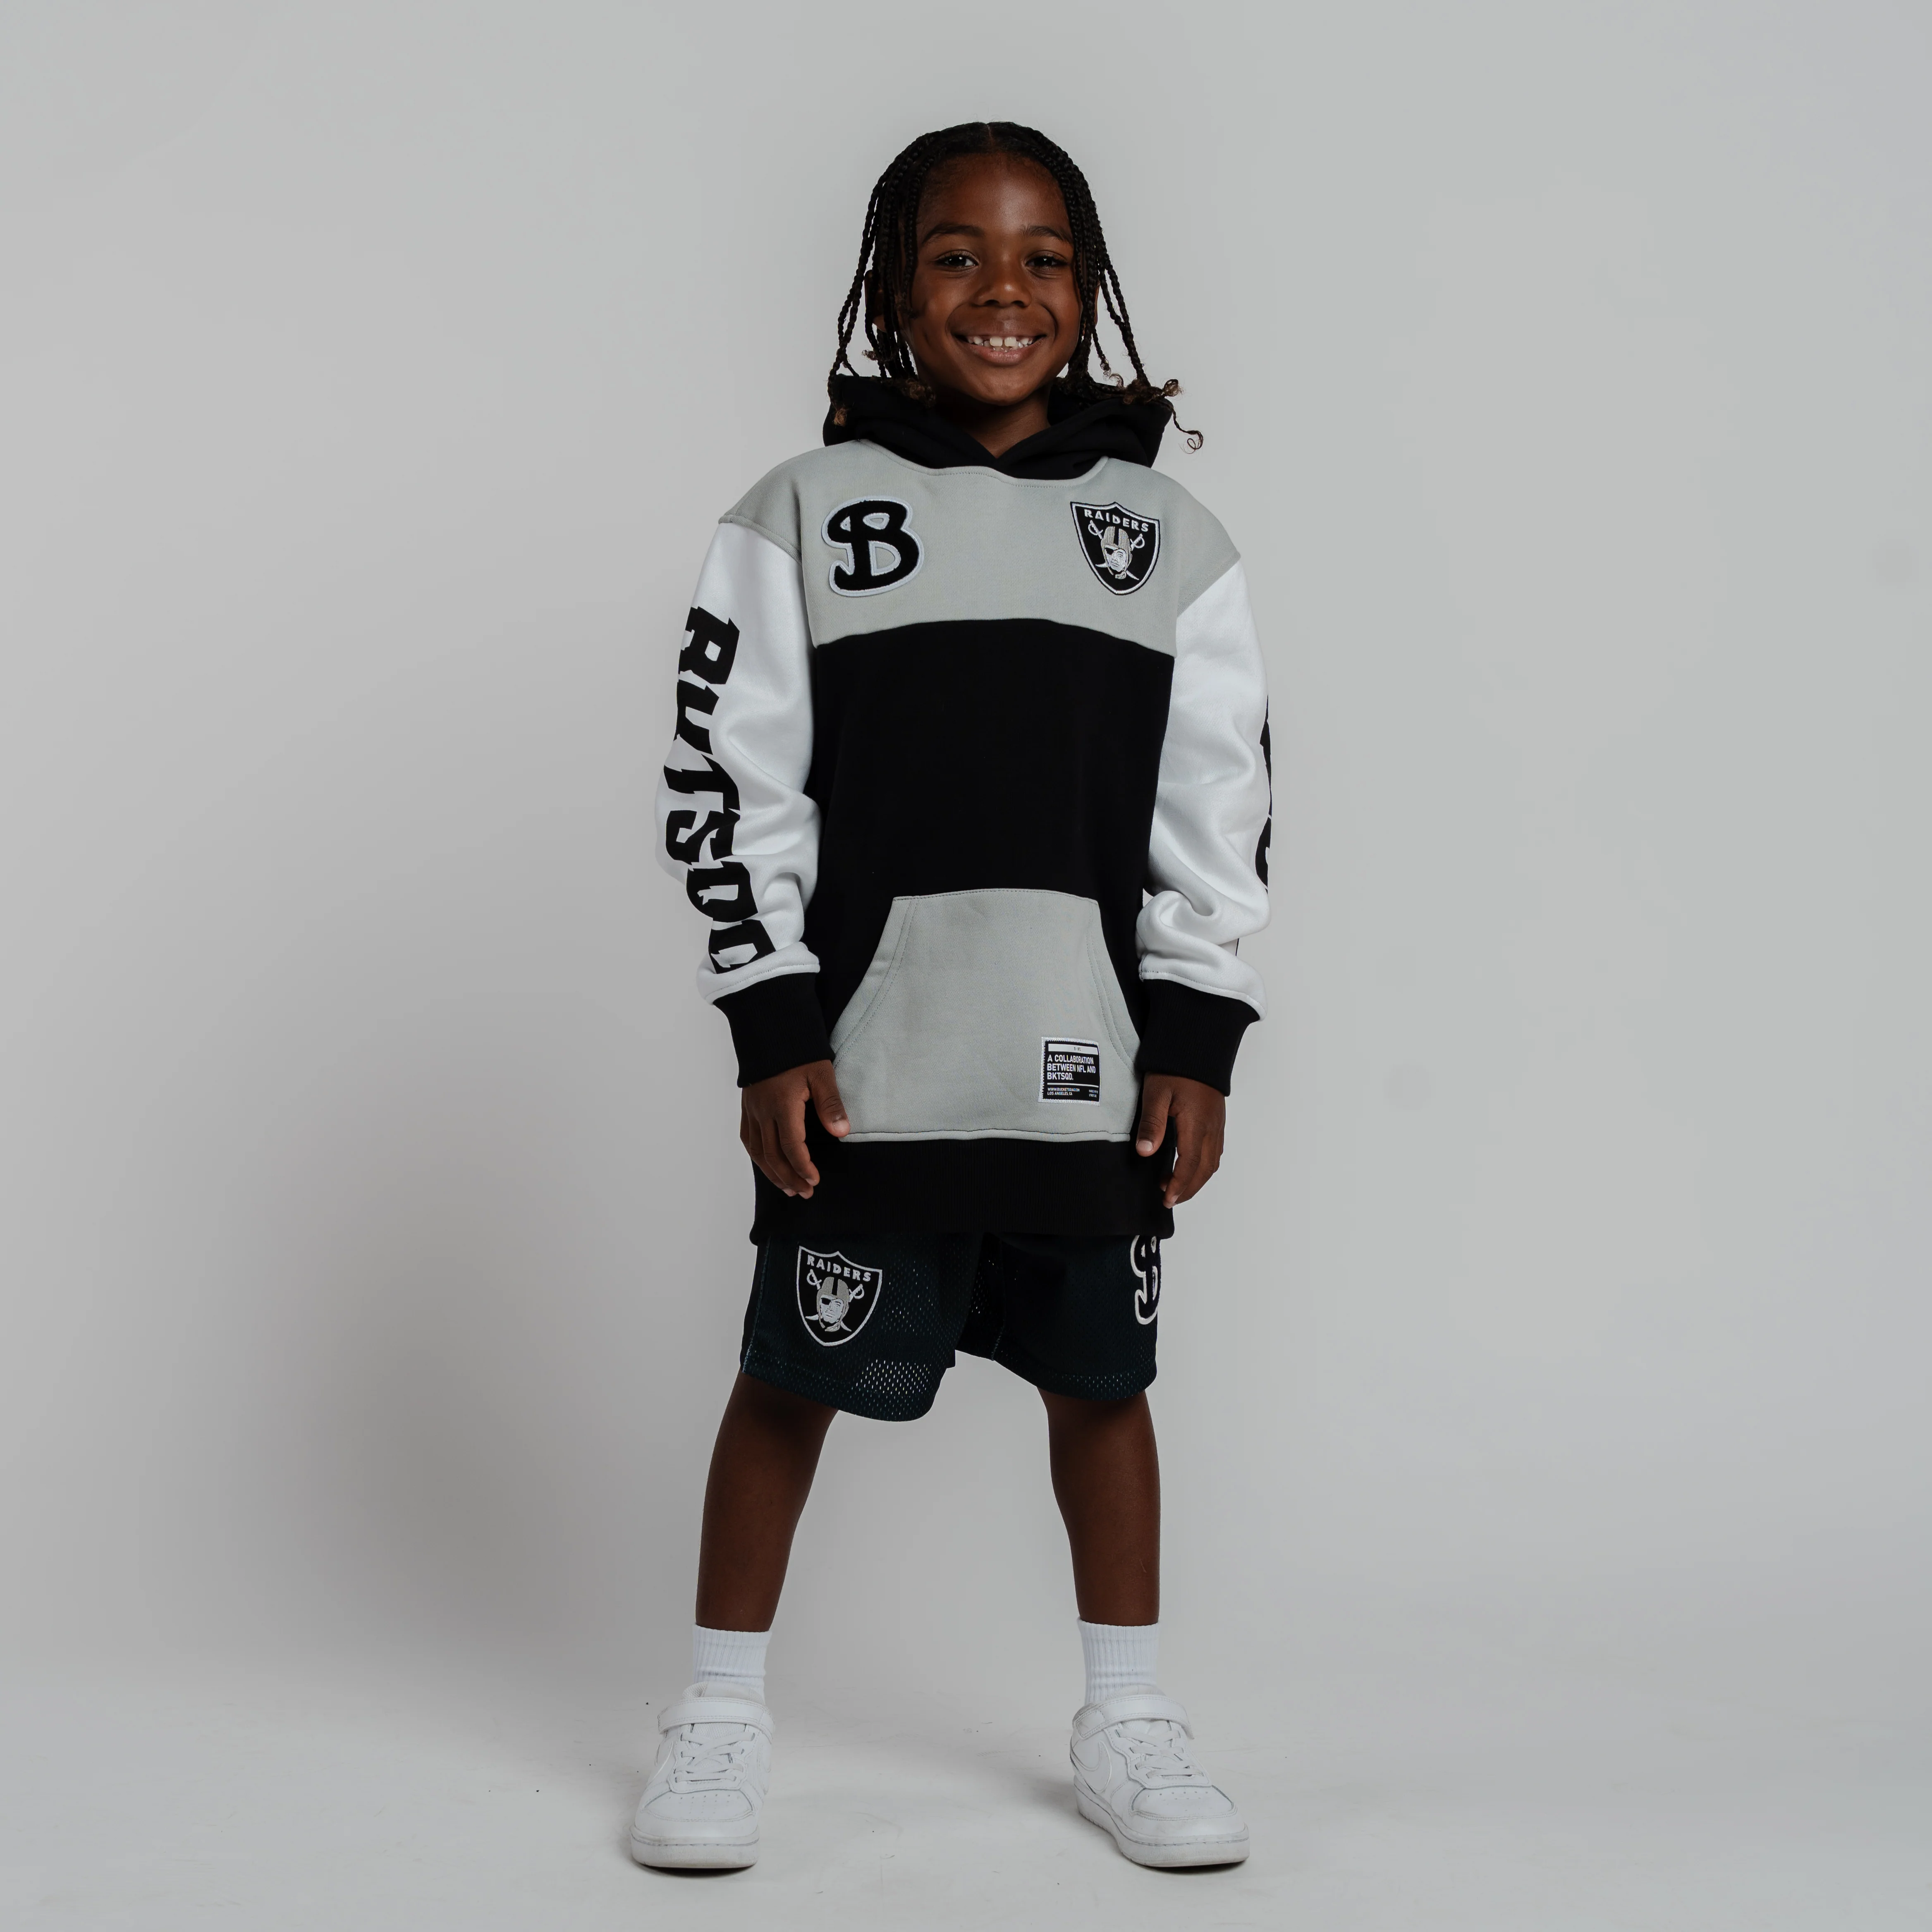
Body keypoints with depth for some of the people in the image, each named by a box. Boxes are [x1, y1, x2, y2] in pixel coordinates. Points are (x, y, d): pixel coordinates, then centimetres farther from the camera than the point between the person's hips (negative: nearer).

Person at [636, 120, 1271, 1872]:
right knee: (793, 1373, 7)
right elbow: (729, 785, -1)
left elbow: (1221, 812, 6)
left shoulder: (1172, 539, 6)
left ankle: (1126, 1724, 27)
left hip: (1095, 1063, 2)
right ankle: (724, 1712, 24)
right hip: (865, 1062, -1)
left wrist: (1196, 1044, -1)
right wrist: (775, 1033, -6)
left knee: (1100, 1377, 11)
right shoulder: (801, 518, 1)